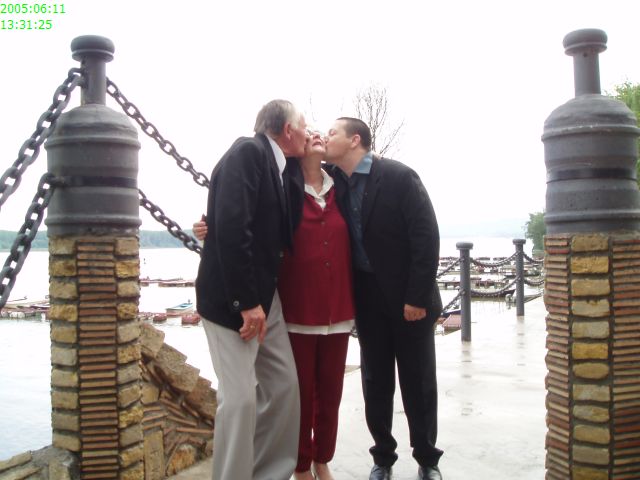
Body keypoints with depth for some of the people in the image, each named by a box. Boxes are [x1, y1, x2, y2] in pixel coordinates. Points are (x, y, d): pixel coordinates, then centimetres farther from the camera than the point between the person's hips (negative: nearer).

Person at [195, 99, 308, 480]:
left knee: (284, 386, 11)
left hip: (265, 296, 9)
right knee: (240, 398, -5)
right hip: (233, 299, -9)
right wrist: (246, 302, -23)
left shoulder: (274, 164, 14)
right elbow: (230, 228, -23)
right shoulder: (247, 152, -13)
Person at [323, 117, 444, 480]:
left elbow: (427, 237, -15)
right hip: (367, 299, 4)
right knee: (375, 383, 11)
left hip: (408, 299, -4)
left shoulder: (399, 177, -13)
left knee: (418, 383, 8)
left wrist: (417, 297, -17)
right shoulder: (334, 181, 2)